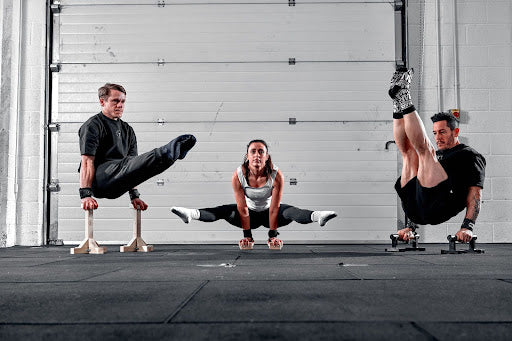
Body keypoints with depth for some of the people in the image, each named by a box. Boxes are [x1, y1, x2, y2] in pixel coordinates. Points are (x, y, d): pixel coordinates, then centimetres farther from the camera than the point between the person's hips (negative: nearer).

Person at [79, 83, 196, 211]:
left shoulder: (127, 130, 23)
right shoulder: (92, 125, 2)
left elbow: (132, 166, 22)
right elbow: (87, 161, -8)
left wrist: (134, 196, 12)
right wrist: (85, 195, -18)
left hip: (116, 188, 7)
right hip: (97, 180, -7)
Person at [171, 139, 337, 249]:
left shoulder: (276, 175, -27)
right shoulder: (238, 176, -25)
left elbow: (274, 208, -23)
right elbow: (243, 209, -21)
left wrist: (273, 235, -20)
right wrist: (247, 236, -16)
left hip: (268, 213, -1)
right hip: (250, 215, 2)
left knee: (290, 211, -32)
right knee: (225, 210, -24)